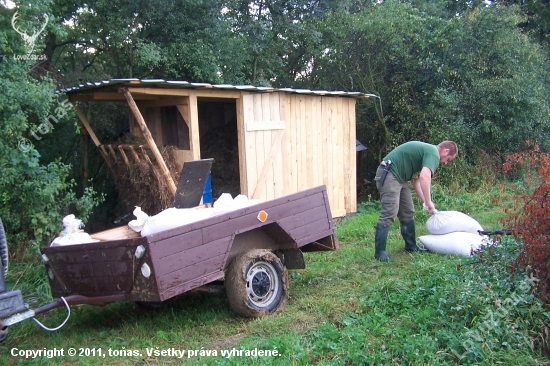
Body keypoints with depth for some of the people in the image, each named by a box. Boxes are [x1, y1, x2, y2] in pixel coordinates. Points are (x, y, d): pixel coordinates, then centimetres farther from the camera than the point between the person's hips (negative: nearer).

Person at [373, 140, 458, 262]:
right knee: (389, 214, -14)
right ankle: (380, 252, -10)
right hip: (389, 174, -11)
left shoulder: (427, 150, 20)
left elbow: (417, 180, 20)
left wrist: (425, 202, 12)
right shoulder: (433, 153, -11)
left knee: (408, 213, 15)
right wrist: (429, 202, -18)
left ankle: (411, 246, 26)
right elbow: (425, 177, -28)